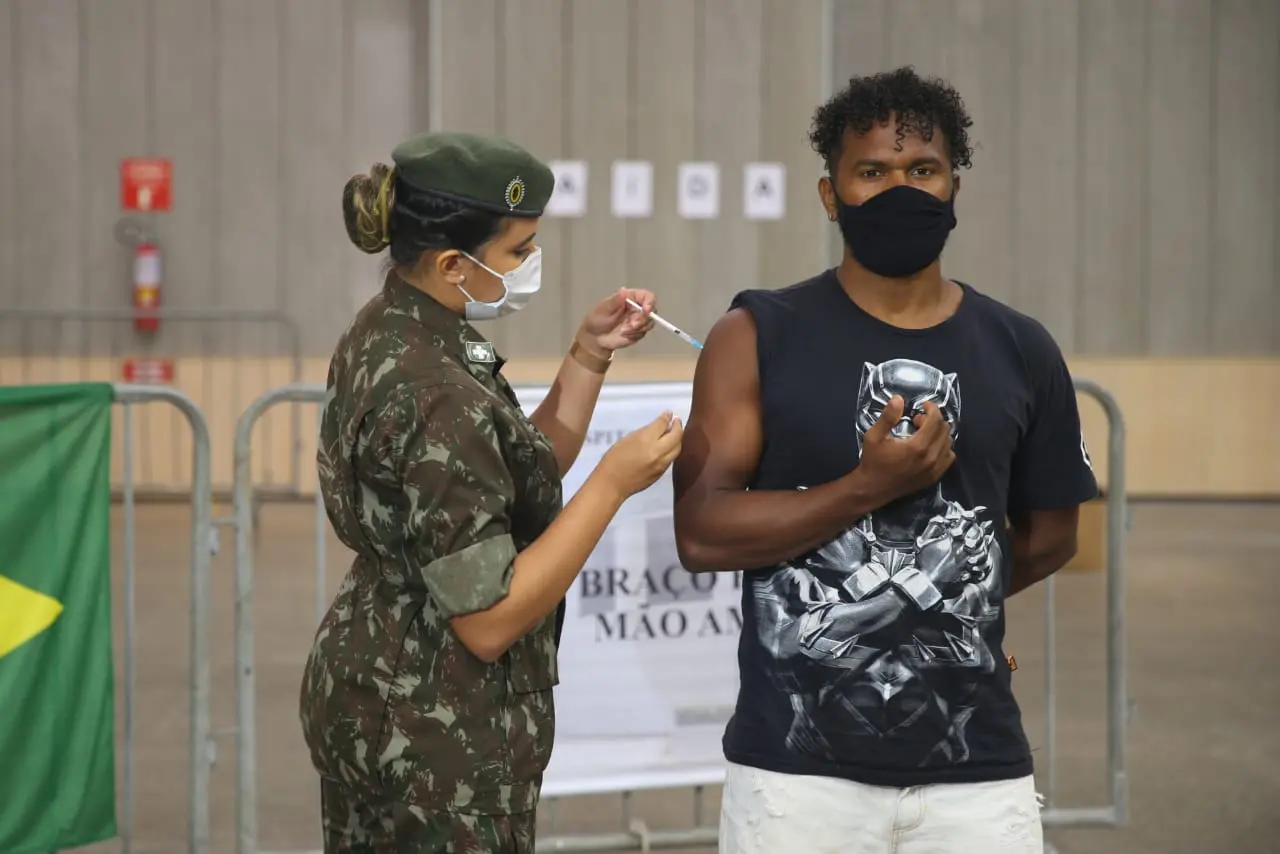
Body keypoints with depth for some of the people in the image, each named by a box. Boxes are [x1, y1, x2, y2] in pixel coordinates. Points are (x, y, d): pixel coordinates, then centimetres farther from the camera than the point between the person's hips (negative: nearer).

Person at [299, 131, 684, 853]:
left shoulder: (388, 333, 2)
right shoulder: (436, 401, -26)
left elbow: (520, 482, 11)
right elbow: (488, 621, -24)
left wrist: (590, 356, 2)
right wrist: (615, 481, -21)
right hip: (436, 734, -9)